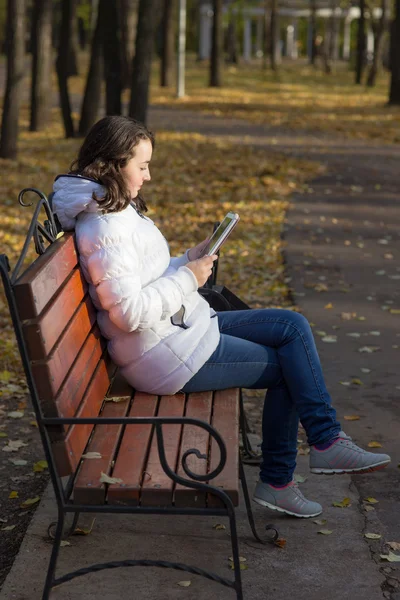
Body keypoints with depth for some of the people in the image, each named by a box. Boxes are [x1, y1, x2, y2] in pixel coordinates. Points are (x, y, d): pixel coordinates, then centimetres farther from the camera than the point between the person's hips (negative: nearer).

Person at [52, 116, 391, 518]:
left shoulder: (116, 211, 11)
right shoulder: (105, 229, -21)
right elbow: (130, 312, -27)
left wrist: (190, 260, 3)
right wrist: (188, 278, -17)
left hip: (185, 327, 10)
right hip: (166, 355, -10)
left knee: (293, 326, 5)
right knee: (285, 368, -4)